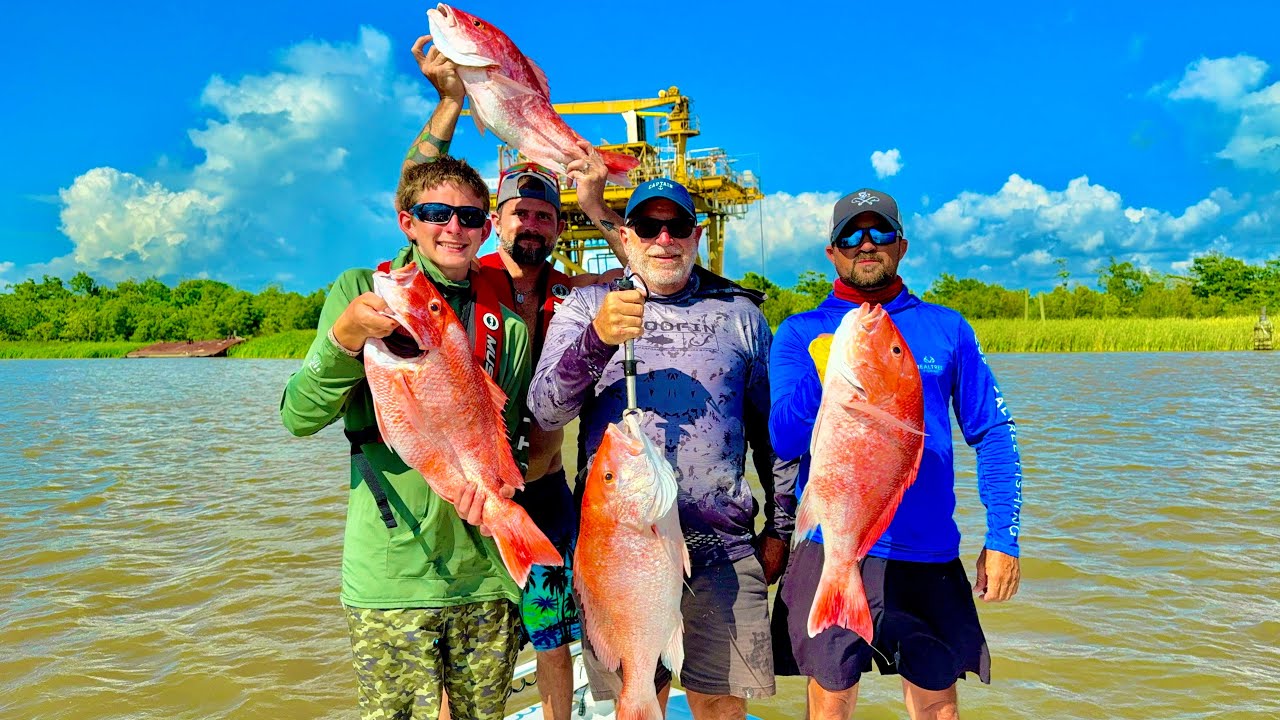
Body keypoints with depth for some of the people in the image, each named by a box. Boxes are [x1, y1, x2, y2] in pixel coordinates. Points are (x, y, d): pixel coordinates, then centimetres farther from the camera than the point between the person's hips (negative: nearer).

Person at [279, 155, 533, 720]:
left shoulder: (505, 318, 8)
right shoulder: (361, 291, 0)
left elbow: (511, 434, 12)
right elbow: (299, 418, -7)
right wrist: (344, 339, -24)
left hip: (486, 570, 3)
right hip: (392, 572, -3)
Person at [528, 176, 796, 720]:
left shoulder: (740, 313, 10)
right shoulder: (586, 306, 6)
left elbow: (772, 428, 14)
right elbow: (544, 411, -8)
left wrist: (779, 529, 11)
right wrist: (597, 340, -24)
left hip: (721, 550, 1)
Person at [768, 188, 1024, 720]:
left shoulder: (947, 329, 6)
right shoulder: (799, 333, 2)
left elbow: (993, 434, 8)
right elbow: (784, 441, -9)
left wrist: (1003, 538, 1)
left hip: (929, 553, 2)